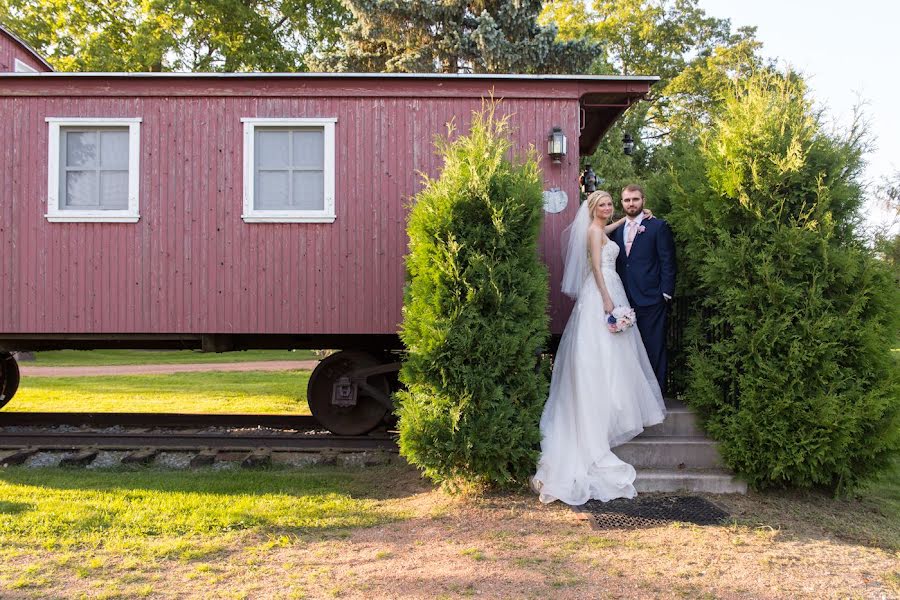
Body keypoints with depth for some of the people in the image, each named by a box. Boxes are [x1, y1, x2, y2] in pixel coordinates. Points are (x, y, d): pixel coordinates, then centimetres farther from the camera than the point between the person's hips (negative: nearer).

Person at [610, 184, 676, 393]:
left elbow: (667, 262, -2)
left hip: (651, 299, -4)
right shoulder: (616, 229, 14)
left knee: (654, 348, 0)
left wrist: (666, 292, -9)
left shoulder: (658, 226, 1)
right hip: (625, 301, 4)